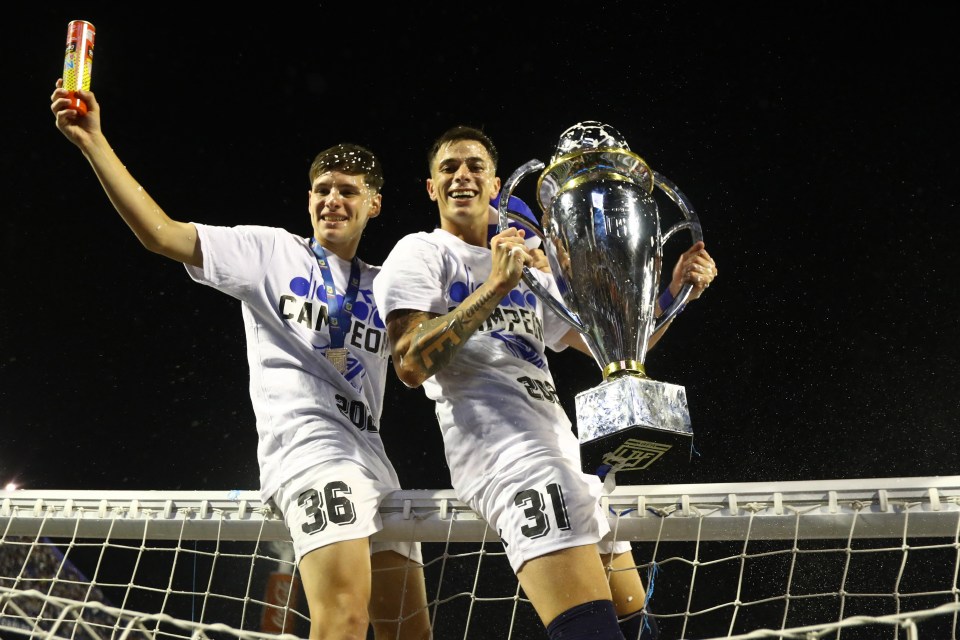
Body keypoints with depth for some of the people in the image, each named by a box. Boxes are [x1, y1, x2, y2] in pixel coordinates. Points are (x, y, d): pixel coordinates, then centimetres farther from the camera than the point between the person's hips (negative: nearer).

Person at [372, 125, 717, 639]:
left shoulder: (529, 272, 29)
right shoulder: (421, 253, 8)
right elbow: (411, 365, -9)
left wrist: (675, 292, 14)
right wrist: (496, 285, -13)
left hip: (565, 454, 8)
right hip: (506, 454, -8)